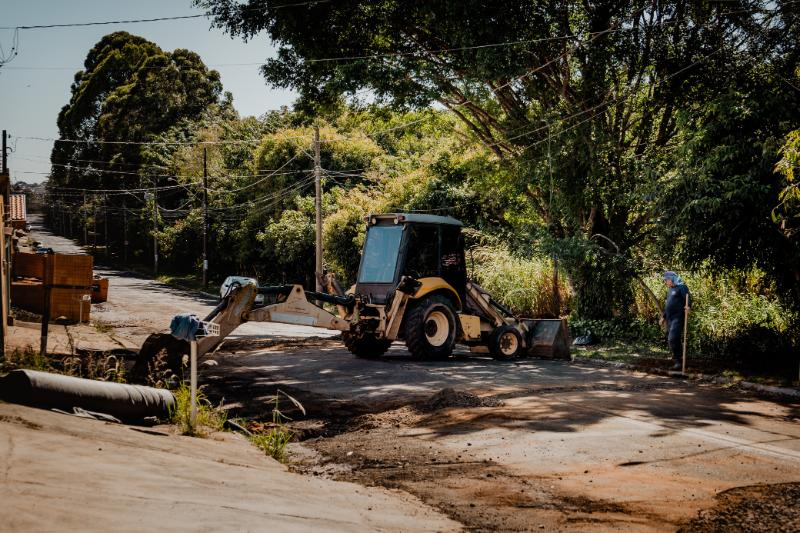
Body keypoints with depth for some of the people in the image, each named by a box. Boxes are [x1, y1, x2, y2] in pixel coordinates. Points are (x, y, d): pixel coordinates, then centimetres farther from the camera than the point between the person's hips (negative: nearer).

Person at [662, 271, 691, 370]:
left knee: (673, 339, -18)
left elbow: (688, 298, -19)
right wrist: (663, 316, 30)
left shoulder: (681, 287, -6)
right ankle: (677, 361, 17)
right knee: (671, 340, 10)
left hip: (678, 317, -9)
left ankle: (679, 361, -14)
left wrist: (688, 306, -38)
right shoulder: (670, 289, 21)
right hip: (669, 318, 9)